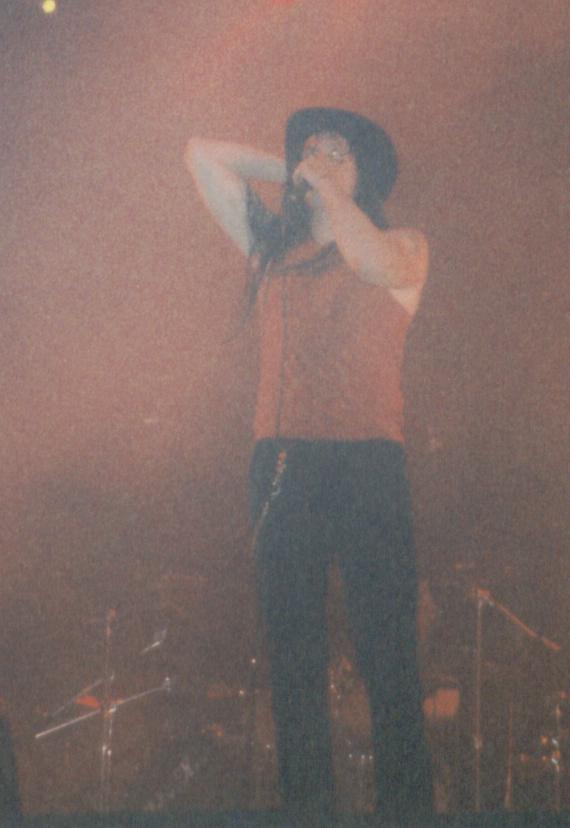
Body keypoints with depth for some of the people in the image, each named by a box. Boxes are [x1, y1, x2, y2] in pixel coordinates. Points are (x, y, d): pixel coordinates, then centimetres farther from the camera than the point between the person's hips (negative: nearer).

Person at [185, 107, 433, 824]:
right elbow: (203, 156, 22)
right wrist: (288, 172, 21)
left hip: (367, 466, -4)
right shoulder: (272, 249, 19)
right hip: (282, 464, 4)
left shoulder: (404, 247, 9)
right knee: (293, 661, 1)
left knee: (386, 657, -8)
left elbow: (376, 263, -17)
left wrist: (327, 186, -5)